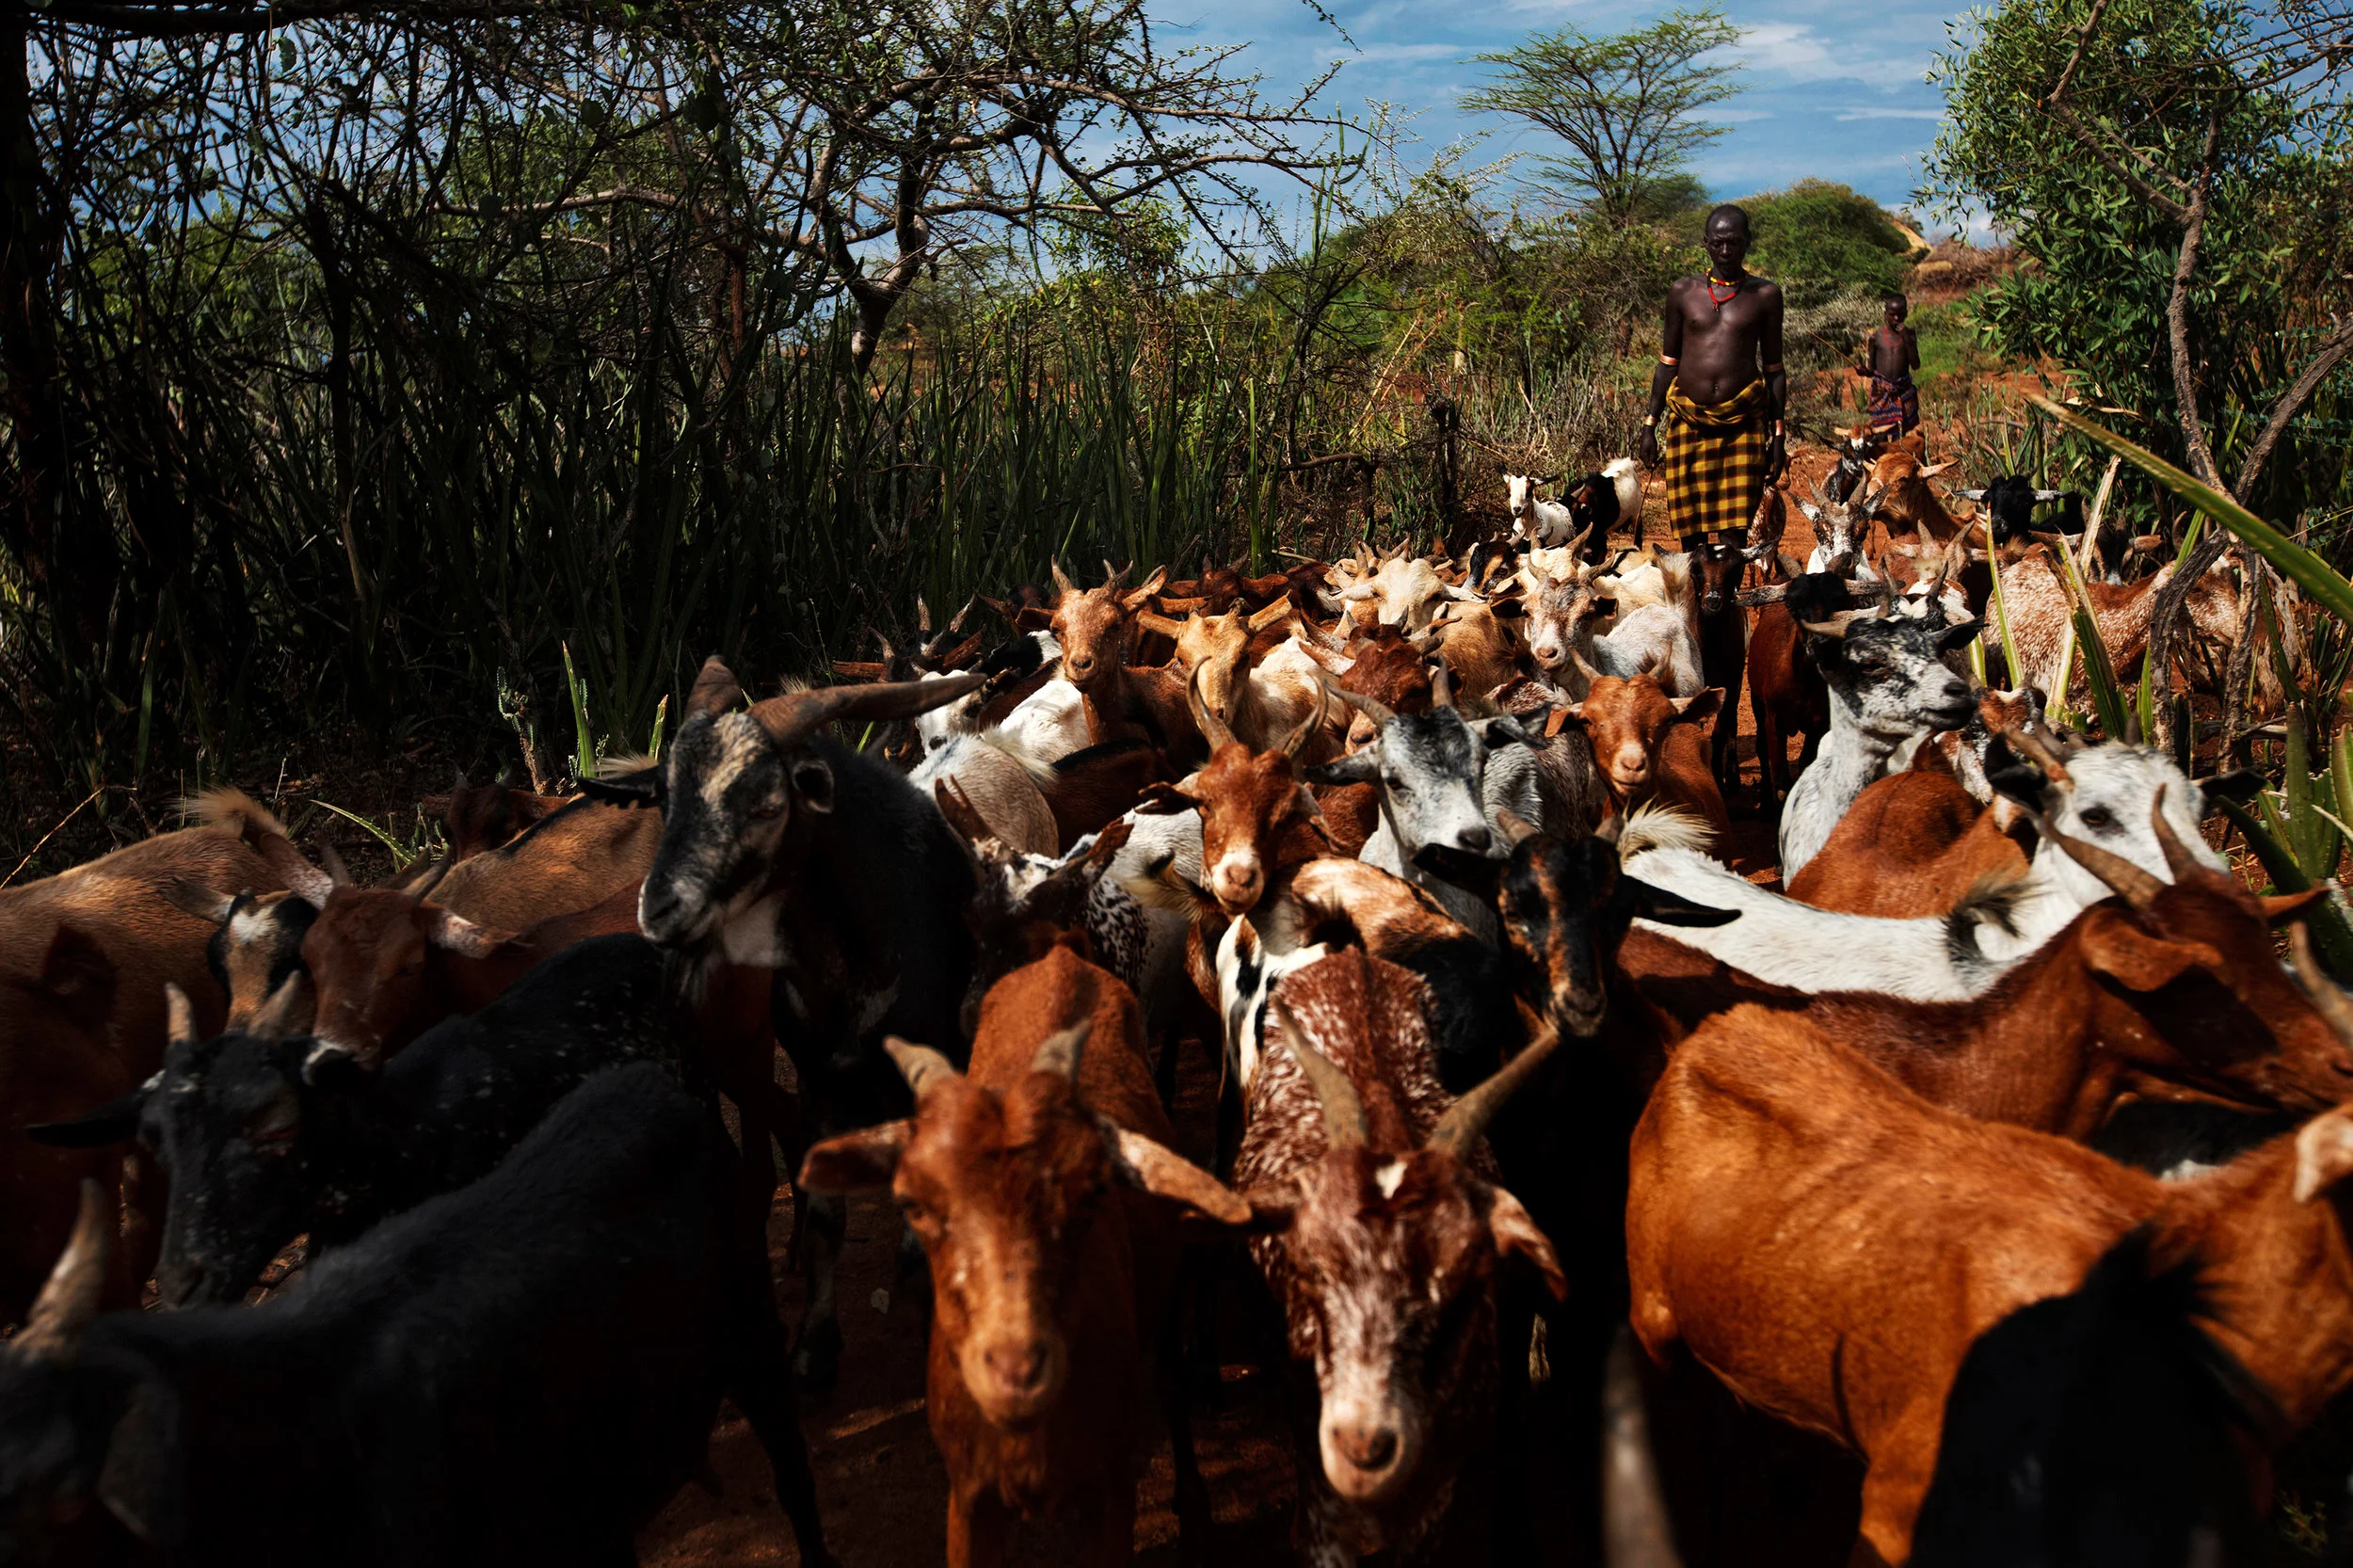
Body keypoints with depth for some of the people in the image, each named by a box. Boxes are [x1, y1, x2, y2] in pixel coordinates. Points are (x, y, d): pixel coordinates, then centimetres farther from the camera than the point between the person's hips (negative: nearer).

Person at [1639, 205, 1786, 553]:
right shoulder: (1683, 292, 8)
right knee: (1691, 536, 2)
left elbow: (1773, 368, 9)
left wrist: (1778, 435, 5)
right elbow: (1667, 363, 13)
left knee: (1734, 536, -6)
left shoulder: (1765, 295, 5)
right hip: (1688, 421, 1)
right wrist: (1649, 426, 9)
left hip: (1744, 423, -1)